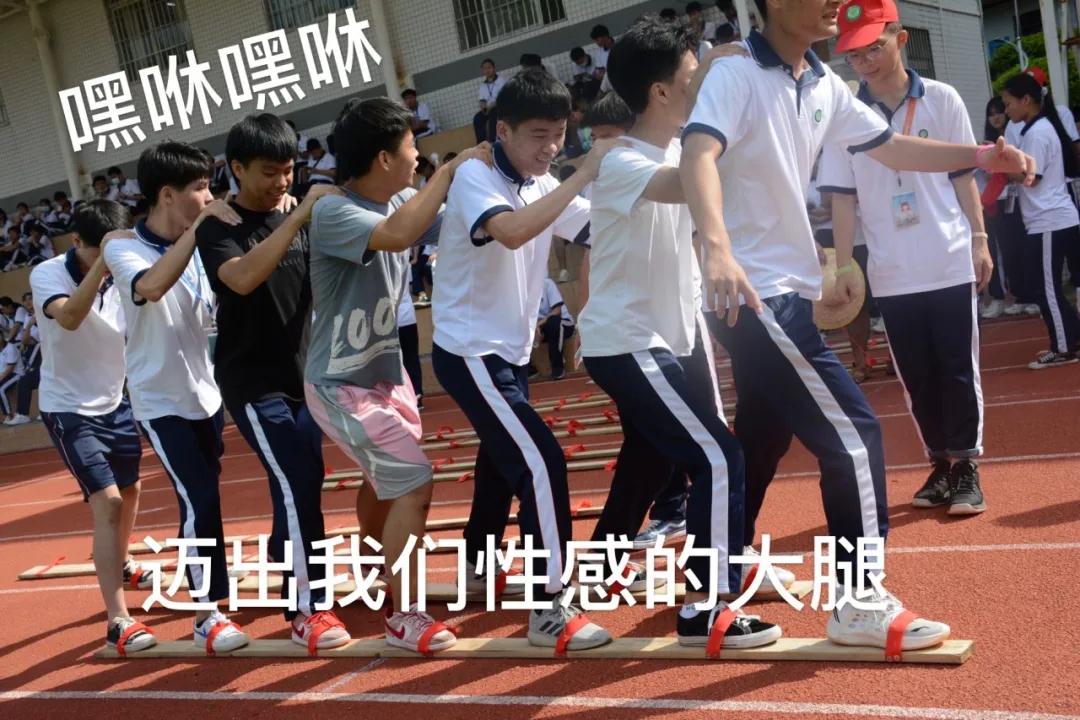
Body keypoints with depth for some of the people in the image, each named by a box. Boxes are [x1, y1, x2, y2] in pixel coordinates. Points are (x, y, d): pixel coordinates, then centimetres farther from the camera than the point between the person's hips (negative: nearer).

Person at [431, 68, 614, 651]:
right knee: (542, 464, -17)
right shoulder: (474, 177, -18)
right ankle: (550, 609, -14)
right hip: (469, 351, -9)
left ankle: (479, 565, 46)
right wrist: (584, 175, -36)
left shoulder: (545, 186, 6)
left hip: (510, 350, 9)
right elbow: (512, 231, -38)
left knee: (505, 460, 25)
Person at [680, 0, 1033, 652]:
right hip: (754, 293, -9)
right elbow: (698, 155, -31)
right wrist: (718, 248, -48)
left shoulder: (824, 85, 9)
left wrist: (980, 156, 4)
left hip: (786, 290, 9)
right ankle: (861, 603, -1)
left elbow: (891, 147, 18)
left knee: (762, 441, 19)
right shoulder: (737, 74, -15)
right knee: (854, 434, -10)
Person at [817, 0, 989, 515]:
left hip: (951, 264, -1)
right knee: (917, 377, 9)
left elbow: (963, 174, 5)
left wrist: (980, 240, 1)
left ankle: (966, 468, 13)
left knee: (959, 370, 3)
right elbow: (843, 197, 1)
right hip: (891, 274, 1)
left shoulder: (942, 100, -1)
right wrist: (843, 266, -3)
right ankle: (940, 467, 22)